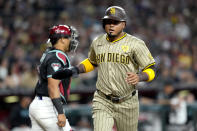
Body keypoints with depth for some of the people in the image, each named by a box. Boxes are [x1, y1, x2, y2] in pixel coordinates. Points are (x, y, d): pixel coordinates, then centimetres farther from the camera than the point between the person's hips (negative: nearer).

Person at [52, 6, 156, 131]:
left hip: (127, 103, -2)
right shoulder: (97, 43, 8)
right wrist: (74, 70, 12)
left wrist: (139, 77, -26)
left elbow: (151, 69, -5)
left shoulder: (135, 44, -6)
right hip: (102, 102, 2)